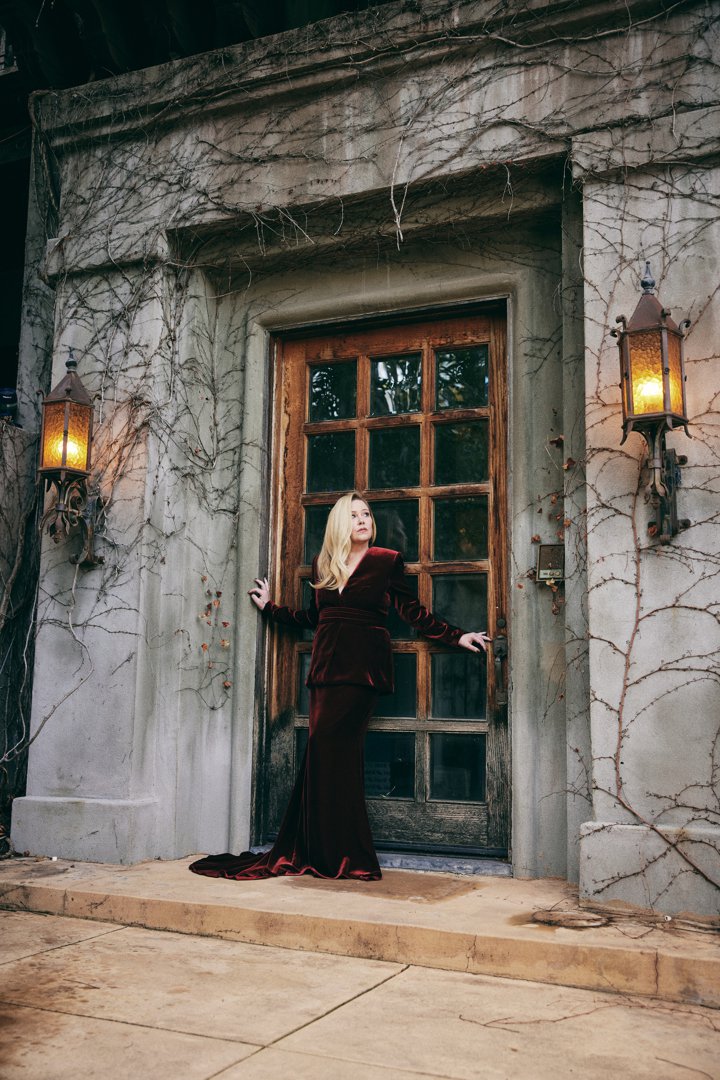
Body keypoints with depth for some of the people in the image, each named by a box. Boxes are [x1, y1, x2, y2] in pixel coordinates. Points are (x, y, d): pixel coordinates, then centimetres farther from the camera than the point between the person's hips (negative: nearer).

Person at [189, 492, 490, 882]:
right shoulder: (323, 564, 16)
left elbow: (413, 611, 8)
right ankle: (337, 854, 4)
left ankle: (331, 855, -7)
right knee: (333, 750, -2)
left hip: (362, 666, -4)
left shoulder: (387, 561, 5)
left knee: (328, 744, -14)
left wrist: (456, 636, 3)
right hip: (327, 664, 4)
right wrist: (269, 607, 31)